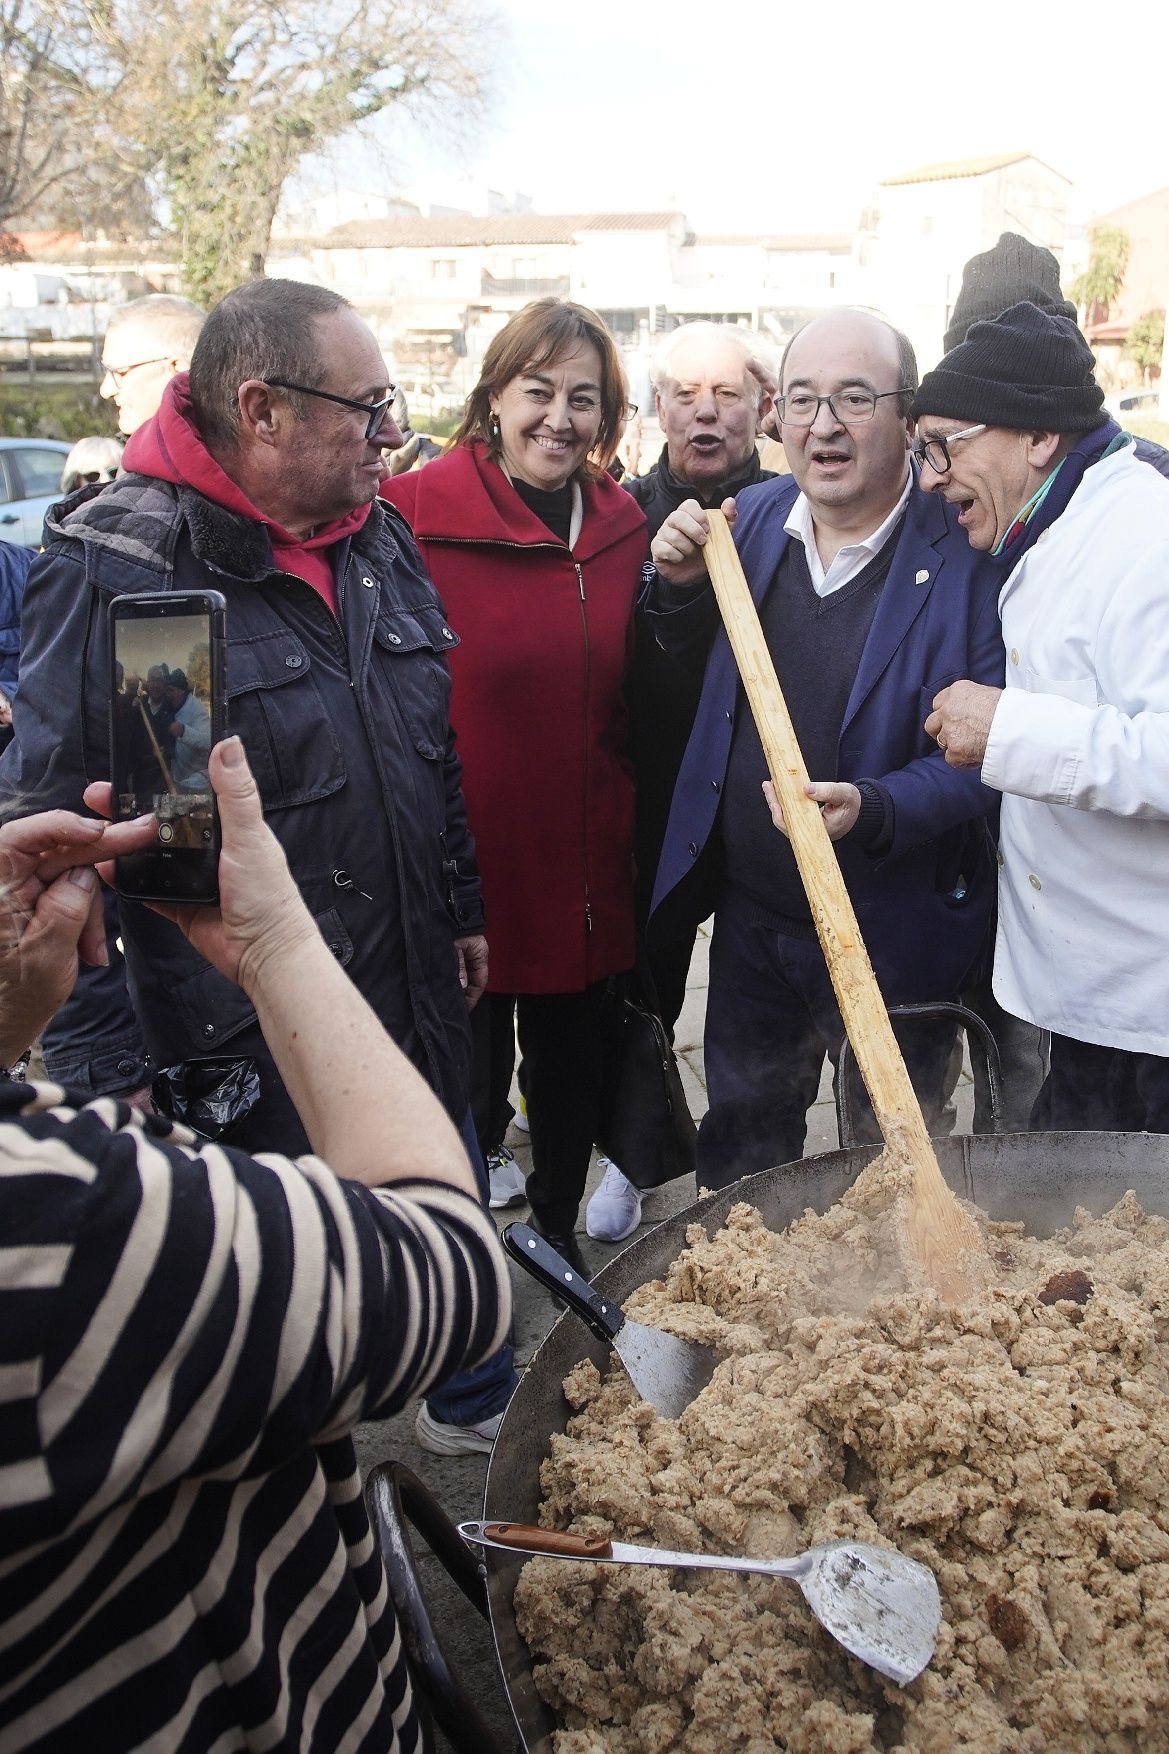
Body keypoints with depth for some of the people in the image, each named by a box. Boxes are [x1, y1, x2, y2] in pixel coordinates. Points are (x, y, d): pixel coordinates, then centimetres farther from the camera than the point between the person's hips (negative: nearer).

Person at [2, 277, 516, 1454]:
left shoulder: (381, 539, 5)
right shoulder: (119, 563, -17)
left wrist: (462, 910, 18)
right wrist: (203, 1042, -17)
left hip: (418, 994, 7)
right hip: (254, 1036, -6)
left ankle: (479, 1402, 52)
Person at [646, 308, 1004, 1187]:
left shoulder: (964, 555, -18)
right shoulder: (751, 520, 0)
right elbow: (695, 656, 16)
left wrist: (878, 811, -35)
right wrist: (682, 585, -6)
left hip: (895, 935, -5)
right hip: (751, 917, 5)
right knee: (740, 1149, 25)